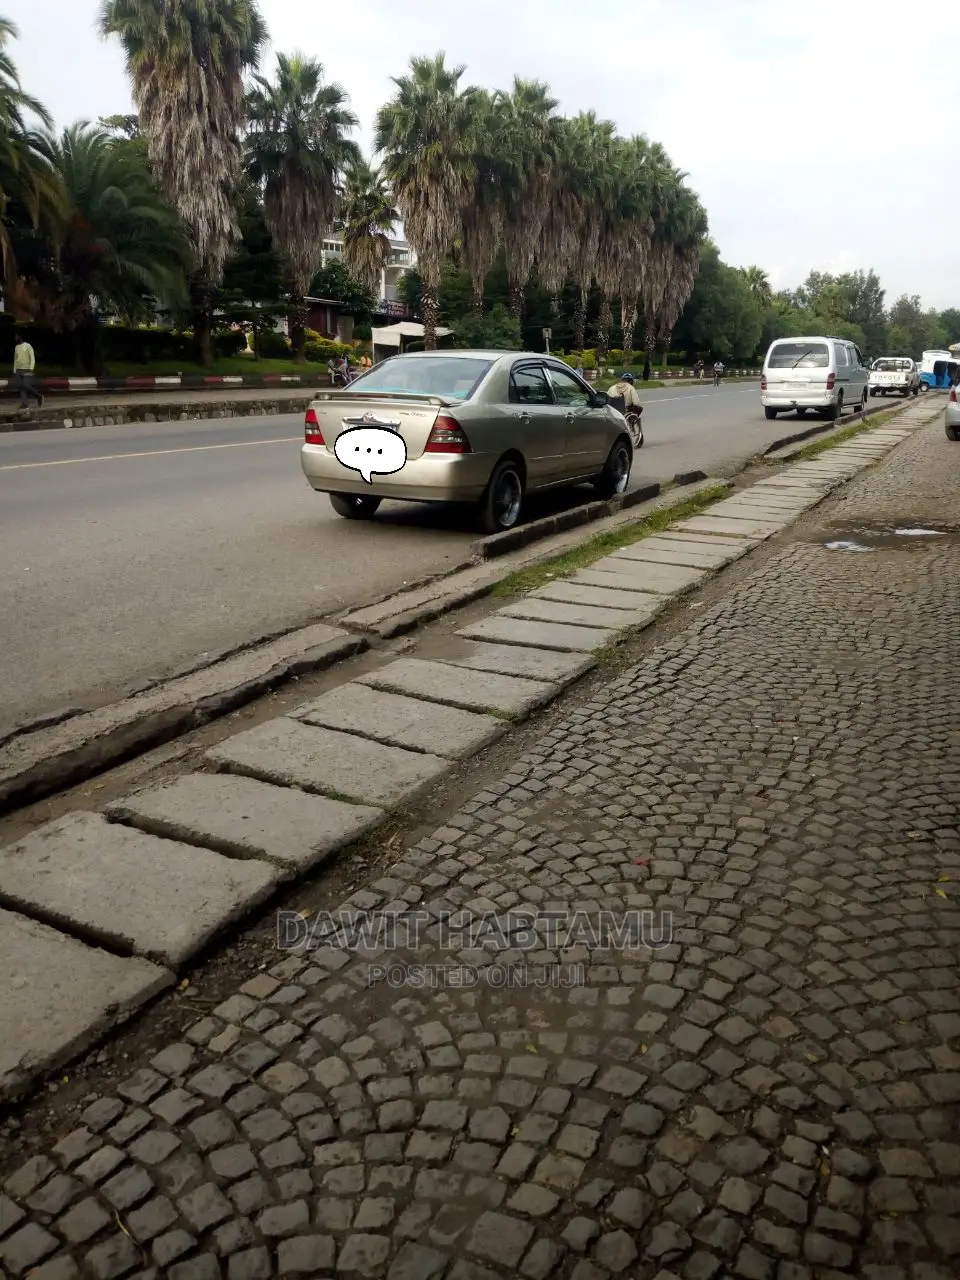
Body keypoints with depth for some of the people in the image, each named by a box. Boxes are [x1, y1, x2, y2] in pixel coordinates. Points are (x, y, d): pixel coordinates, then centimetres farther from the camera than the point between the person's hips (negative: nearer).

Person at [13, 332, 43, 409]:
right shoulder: (16, 347, 13)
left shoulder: (28, 346, -7)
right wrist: (14, 371, 13)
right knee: (21, 387, -5)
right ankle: (24, 403, -7)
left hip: (27, 370, -6)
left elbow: (33, 359, -12)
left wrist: (31, 370, -23)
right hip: (18, 371, 6)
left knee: (26, 386, -15)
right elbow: (15, 360, 18)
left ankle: (39, 396, 6)